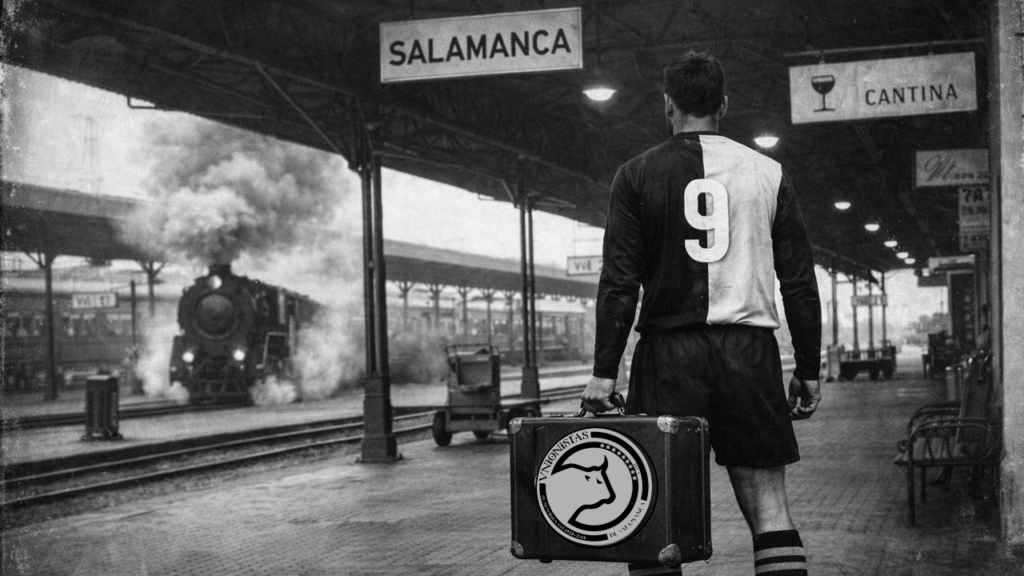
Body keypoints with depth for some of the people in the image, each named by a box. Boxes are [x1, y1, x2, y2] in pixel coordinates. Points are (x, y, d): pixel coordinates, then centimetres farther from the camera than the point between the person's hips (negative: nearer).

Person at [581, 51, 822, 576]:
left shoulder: (637, 175, 3)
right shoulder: (768, 173, 8)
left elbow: (619, 283, -4)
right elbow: (799, 284, 7)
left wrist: (604, 371, -2)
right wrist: (808, 370, 12)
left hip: (668, 354, -1)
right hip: (749, 351, 2)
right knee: (768, 504, 4)